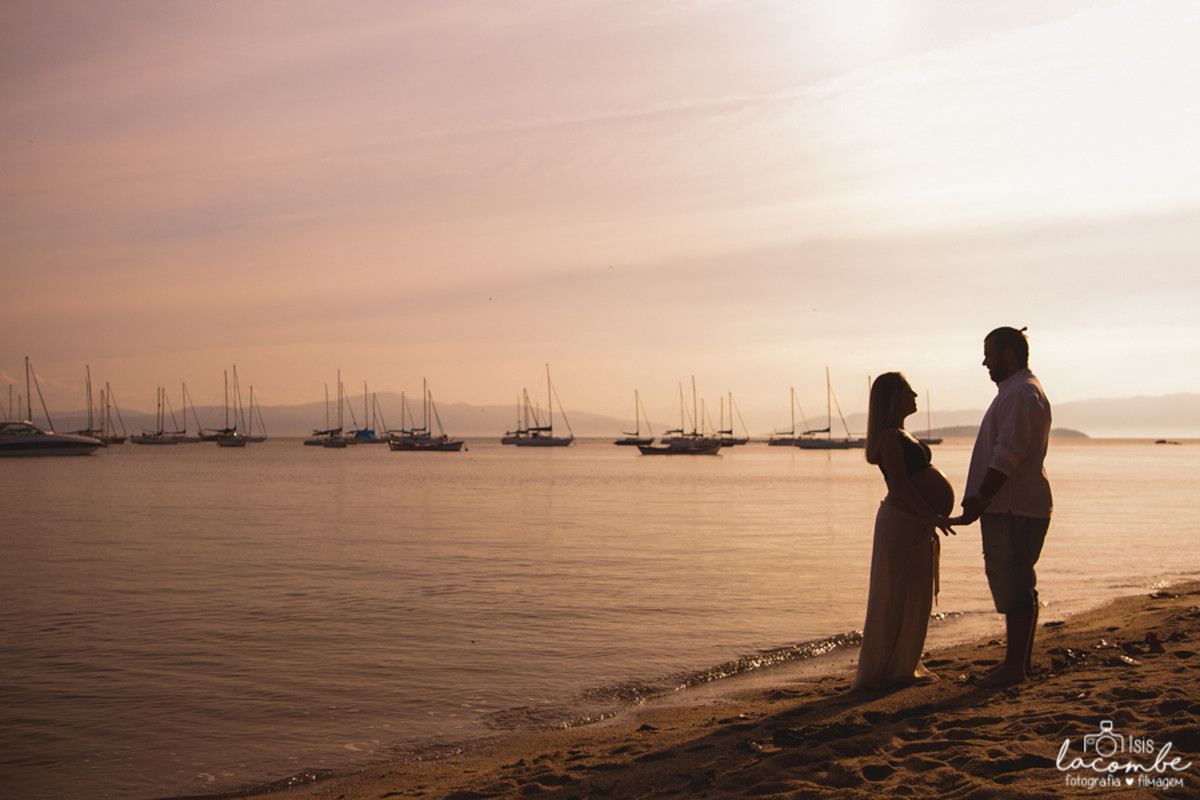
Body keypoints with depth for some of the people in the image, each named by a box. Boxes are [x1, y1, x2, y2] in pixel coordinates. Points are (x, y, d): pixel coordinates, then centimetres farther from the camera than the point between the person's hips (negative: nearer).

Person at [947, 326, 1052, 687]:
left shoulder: (1021, 394, -15)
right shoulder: (1017, 391, 20)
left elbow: (1007, 457, -23)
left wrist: (978, 502, -23)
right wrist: (979, 499, 22)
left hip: (1014, 509, -11)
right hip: (1011, 506, 11)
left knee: (1013, 586, -6)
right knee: (1019, 584, 15)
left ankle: (1014, 667, -1)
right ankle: (1023, 660, 23)